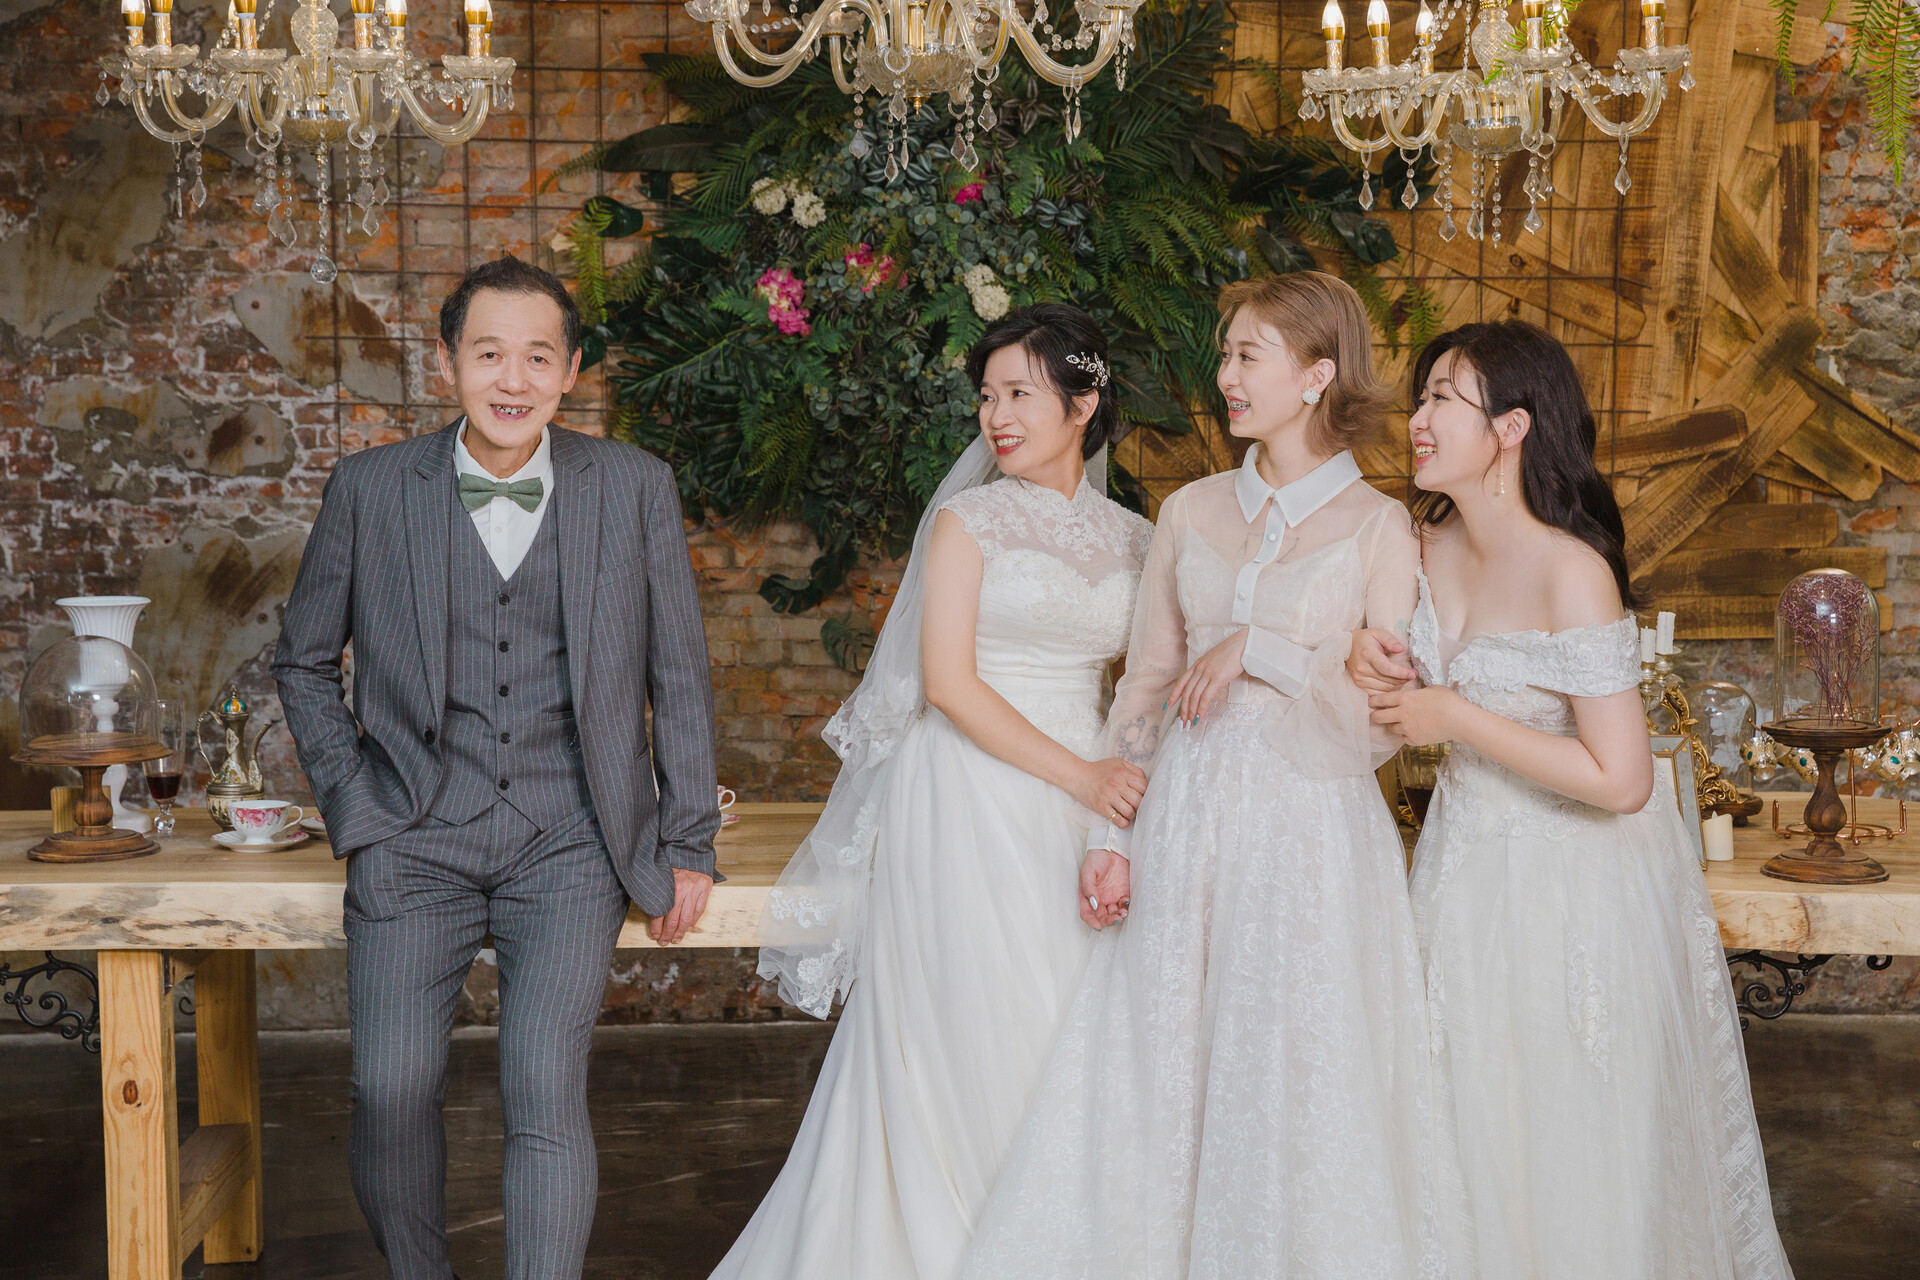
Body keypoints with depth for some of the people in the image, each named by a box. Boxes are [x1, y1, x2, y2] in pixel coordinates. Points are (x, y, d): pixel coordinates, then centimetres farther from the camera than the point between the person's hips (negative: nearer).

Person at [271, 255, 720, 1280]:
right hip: (414, 842, 1)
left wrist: (688, 845, 7)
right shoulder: (370, 488, 3)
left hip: (569, 846, 0)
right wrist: (351, 805, 4)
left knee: (545, 1091, -15)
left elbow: (679, 674, 9)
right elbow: (304, 662, 14)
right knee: (390, 1092, -6)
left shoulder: (635, 487, 3)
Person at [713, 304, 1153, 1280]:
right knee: (967, 1029, -2)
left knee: (1066, 1038, 4)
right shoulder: (968, 520, -1)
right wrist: (1077, 774, -15)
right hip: (970, 804, -4)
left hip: (1078, 811, 4)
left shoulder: (1132, 539, 11)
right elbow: (947, 680, -9)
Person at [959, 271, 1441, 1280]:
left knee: (1292, 1089, 3)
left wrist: (1261, 651, -15)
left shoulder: (1379, 528, -3)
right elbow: (1146, 684, 11)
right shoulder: (1191, 513, 9)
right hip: (1187, 821, 4)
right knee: (1157, 1085, 7)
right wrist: (1111, 831, 4)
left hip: (1313, 828, -4)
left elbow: (1385, 718, -7)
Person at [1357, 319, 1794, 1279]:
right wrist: (1377, 664, -7)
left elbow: (1619, 781, -27)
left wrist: (1454, 720, -21)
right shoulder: (1435, 542, -1)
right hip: (1466, 863, 7)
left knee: (1568, 1148, 8)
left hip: (1572, 883, -7)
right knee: (1469, 1136, 15)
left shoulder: (1571, 572, -23)